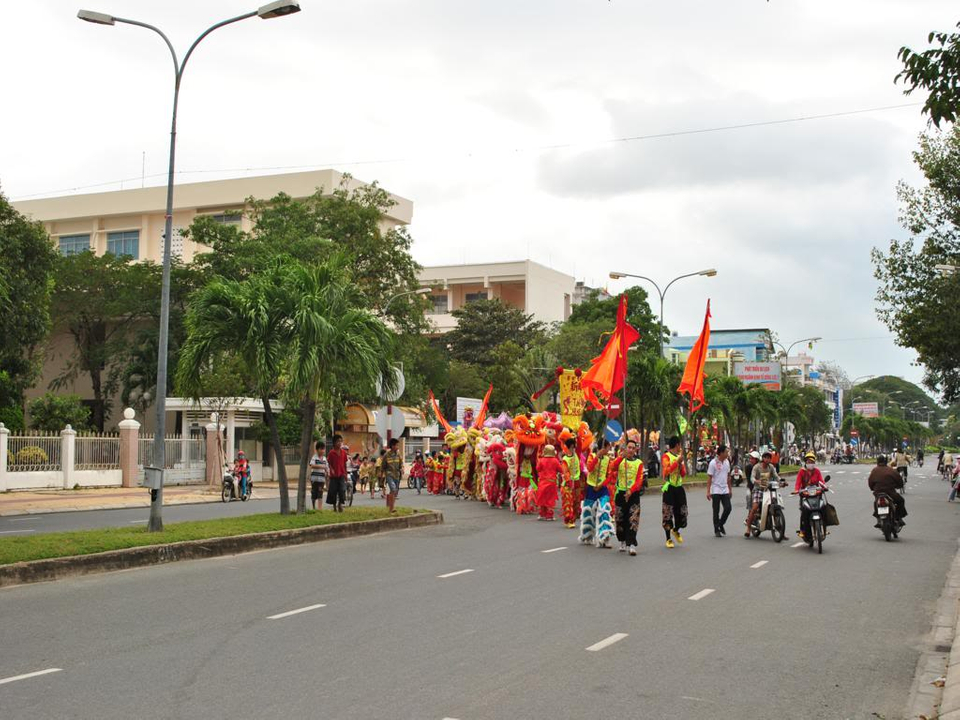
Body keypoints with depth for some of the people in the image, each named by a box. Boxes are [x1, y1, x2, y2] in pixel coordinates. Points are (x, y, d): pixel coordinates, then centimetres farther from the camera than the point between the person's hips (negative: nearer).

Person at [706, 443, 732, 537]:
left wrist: (730, 489, 15)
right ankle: (717, 530, 11)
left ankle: (721, 524, 20)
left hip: (725, 490, 5)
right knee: (716, 511, 2)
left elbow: (728, 476, 15)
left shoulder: (727, 462, 7)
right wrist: (708, 492, -13)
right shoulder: (713, 463, -11)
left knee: (728, 508, -2)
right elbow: (710, 478, -10)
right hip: (716, 490, -5)